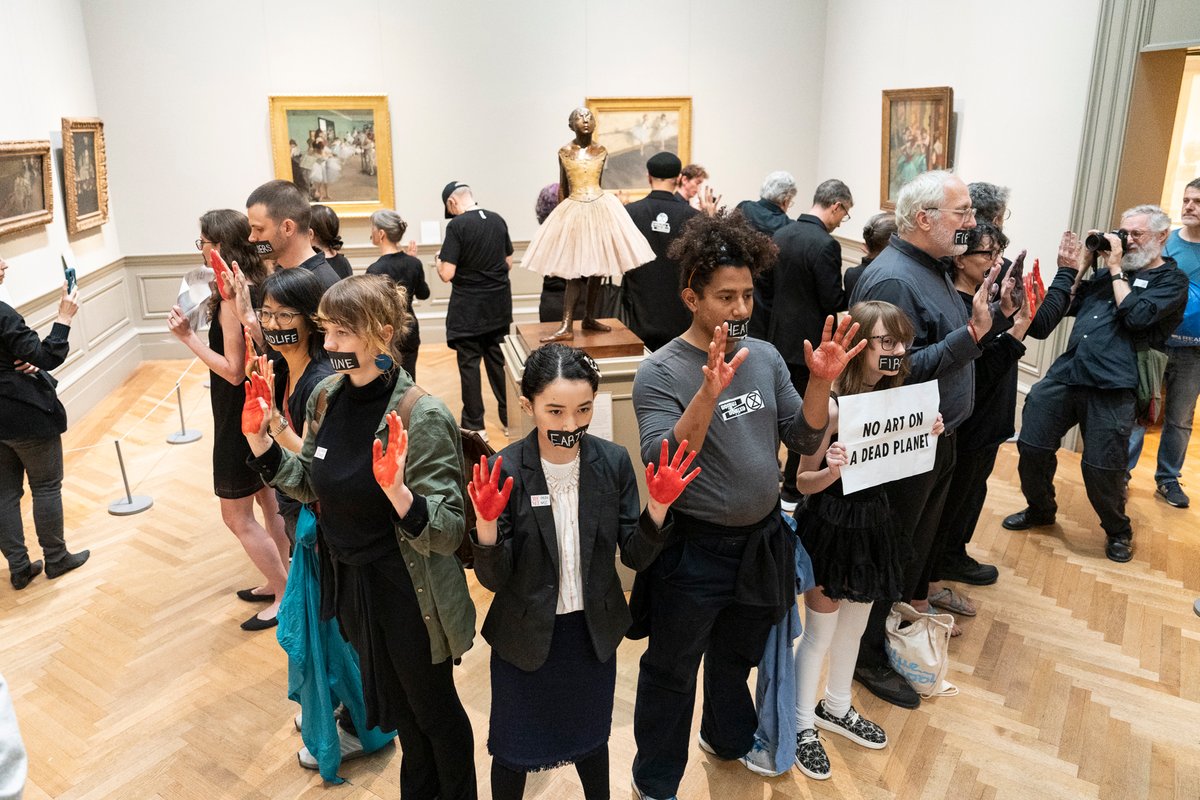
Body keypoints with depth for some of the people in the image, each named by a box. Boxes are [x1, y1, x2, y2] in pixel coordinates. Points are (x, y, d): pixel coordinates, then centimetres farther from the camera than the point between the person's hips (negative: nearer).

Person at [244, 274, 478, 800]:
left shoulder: (421, 417, -27)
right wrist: (260, 441, -5)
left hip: (406, 594, -7)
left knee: (433, 707, 17)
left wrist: (396, 489, -45)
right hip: (348, 580, 7)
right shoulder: (326, 397, -6)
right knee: (395, 697, 28)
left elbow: (447, 533, -28)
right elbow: (311, 485, 8)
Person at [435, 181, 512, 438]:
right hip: (499, 304, 5)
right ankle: (510, 418, 20)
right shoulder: (498, 220, 2)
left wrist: (438, 262, 4)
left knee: (469, 363, 5)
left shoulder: (457, 226, -15)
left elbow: (447, 274, -16)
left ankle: (475, 426, 10)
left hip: (468, 308, -5)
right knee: (498, 360, 14)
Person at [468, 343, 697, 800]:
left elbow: (636, 557, -8)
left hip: (594, 630, 3)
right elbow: (493, 578, -17)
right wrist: (487, 522, -36)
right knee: (513, 750, 19)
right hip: (525, 634, -2)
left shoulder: (613, 462, -13)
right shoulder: (504, 472, -20)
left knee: (591, 739, 27)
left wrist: (658, 506, -25)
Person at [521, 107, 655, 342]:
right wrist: (560, 214, 10)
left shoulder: (601, 151, 6)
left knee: (597, 268, 6)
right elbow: (562, 187, 9)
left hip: (600, 208, 2)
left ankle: (589, 318, 20)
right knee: (573, 271, -7)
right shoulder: (564, 151, 3)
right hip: (573, 210, -2)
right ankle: (566, 327, -8)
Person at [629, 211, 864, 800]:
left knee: (736, 654, 29)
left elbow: (805, 439, -1)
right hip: (693, 551, -5)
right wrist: (708, 392, -40)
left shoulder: (765, 356, -1)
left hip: (761, 540, 5)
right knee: (671, 673, 15)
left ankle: (728, 737, 56)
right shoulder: (660, 372, -18)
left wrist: (821, 383, -18)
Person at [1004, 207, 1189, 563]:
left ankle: (1118, 531, 26)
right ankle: (1039, 510, 28)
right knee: (1031, 446, 3)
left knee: (1101, 468, -2)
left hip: (1112, 388, -5)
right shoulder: (1106, 272, 20)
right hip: (1065, 373, 5)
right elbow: (1065, 304, 20)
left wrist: (1115, 269, -4)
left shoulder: (1171, 280, 5)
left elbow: (1137, 315, -13)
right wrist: (1079, 266, 10)